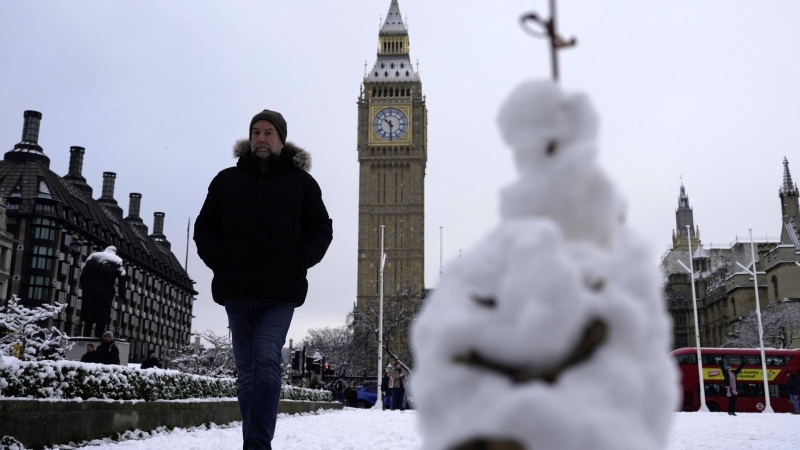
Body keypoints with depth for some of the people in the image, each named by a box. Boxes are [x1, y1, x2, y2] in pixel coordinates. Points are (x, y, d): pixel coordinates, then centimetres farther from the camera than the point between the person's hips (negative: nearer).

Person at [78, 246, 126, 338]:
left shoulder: (93, 256, 9)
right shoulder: (117, 261, 1)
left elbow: (83, 274, 6)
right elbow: (121, 278, -8)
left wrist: (83, 287, 11)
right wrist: (122, 294, -6)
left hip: (89, 291, 3)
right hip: (105, 293, -3)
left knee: (88, 320, 10)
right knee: (101, 320, 1)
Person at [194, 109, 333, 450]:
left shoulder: (301, 182, 9)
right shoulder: (226, 180, 14)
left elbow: (321, 229, 9)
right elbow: (204, 225, 17)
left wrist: (299, 261, -6)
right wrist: (216, 258, -1)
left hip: (280, 292, -3)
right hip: (236, 290, 3)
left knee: (266, 362, -15)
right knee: (246, 369, 8)